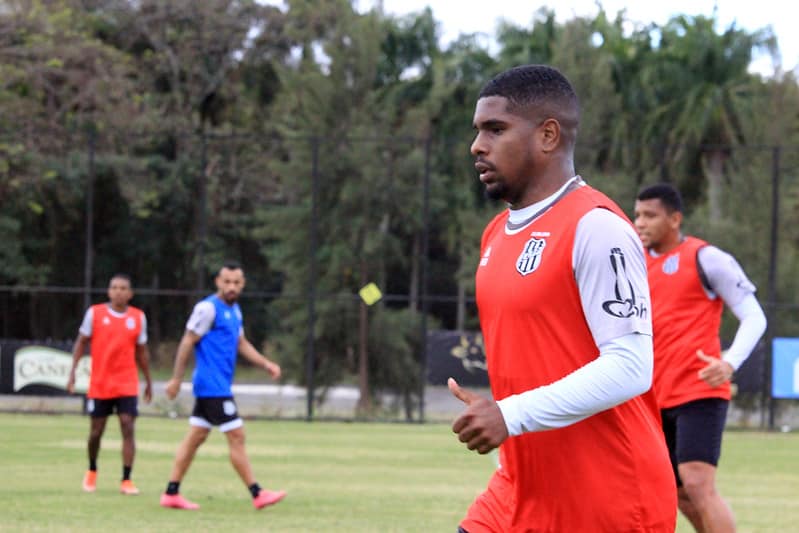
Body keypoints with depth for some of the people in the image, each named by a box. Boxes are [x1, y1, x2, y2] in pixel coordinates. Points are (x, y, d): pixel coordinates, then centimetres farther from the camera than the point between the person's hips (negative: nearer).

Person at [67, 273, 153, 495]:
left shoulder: (138, 317, 4)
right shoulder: (94, 313, -2)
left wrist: (148, 381, 15)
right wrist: (72, 372, -3)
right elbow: (81, 343, 5)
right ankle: (92, 471, 33)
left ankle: (126, 480, -9)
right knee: (96, 431, 7)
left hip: (127, 384, 1)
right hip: (99, 384, 0)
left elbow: (142, 351, 13)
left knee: (128, 428, -11)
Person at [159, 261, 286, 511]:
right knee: (236, 436, -7)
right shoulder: (208, 308, -12)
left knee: (195, 437, 9)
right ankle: (258, 495, -5)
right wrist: (176, 379, -13)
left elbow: (241, 344, 23)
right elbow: (187, 342, -12)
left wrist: (266, 364, 9)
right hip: (212, 385, -9)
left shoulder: (234, 310, 15)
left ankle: (171, 493, 12)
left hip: (220, 385, 9)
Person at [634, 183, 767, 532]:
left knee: (697, 485, -18)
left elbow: (754, 318, -8)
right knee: (680, 494, 9)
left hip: (699, 390, -7)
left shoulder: (706, 259, -7)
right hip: (656, 396, 7)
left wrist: (730, 363, -24)